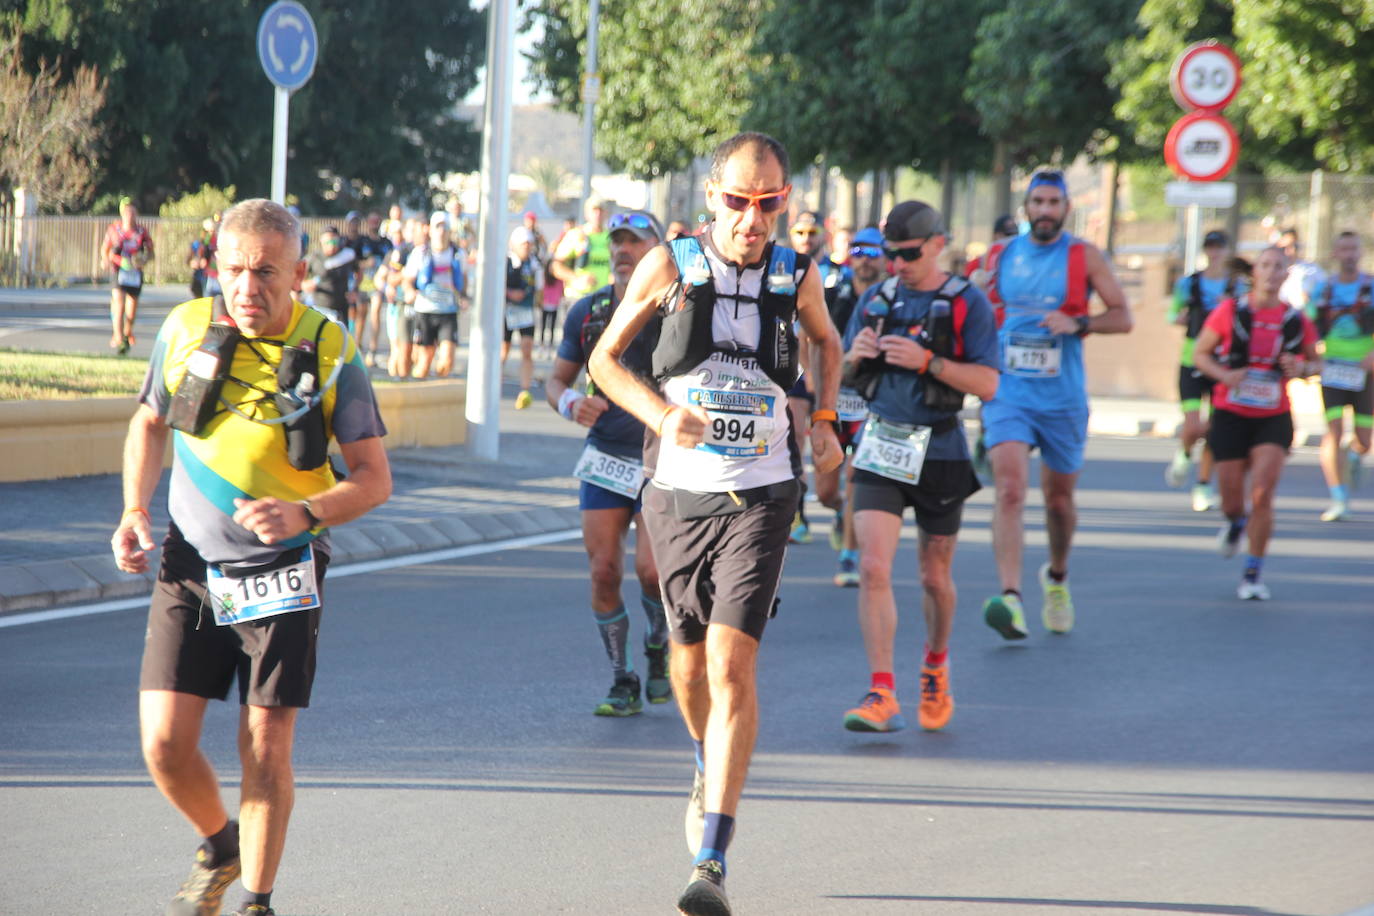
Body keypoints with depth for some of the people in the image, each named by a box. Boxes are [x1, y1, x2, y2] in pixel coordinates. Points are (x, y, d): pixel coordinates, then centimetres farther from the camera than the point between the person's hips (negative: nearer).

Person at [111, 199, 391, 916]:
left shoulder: (330, 352, -9)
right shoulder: (186, 329, -2)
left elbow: (374, 477, -6)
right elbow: (150, 423, 16)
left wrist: (303, 514, -24)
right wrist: (135, 511, 2)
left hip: (280, 575, -2)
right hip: (189, 566, 2)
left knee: (266, 751, -3)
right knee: (165, 744, -4)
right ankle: (220, 848, 26)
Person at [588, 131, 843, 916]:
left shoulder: (797, 276, 1)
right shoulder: (670, 265, -2)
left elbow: (828, 343, 24)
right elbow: (606, 358, 6)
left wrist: (825, 420, 11)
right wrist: (662, 415, -10)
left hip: (759, 495, -2)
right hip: (677, 490, 2)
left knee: (733, 662, -14)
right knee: (689, 660, 13)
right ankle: (708, 769, 48)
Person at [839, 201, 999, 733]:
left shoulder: (967, 304, -5)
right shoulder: (876, 299, 8)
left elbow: (987, 384, -12)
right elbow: (844, 375, 15)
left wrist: (927, 361, -24)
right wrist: (856, 356, -8)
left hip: (938, 454, -2)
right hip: (879, 451, 2)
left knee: (935, 577, 12)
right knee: (873, 570, -14)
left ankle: (936, 665, 40)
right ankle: (882, 695, -15)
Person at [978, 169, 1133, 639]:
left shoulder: (1084, 257, 0)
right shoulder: (999, 256, 6)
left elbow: (1123, 317, -2)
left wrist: (1077, 323, -18)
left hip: (1062, 398, 0)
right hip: (1007, 394, 0)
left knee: (1059, 499, 14)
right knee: (1010, 489, -20)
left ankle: (1057, 576, 44)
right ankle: (1010, 599, -30)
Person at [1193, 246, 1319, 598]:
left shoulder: (1297, 321, -1)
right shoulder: (1230, 312, -5)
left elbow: (1315, 363, 13)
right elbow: (1200, 353, 3)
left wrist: (1301, 369, -10)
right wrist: (1223, 374, -16)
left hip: (1274, 419, 0)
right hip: (1231, 414, 0)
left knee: (1262, 494, -15)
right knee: (1232, 500, 4)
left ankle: (1252, 575, -1)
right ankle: (1236, 523, 44)